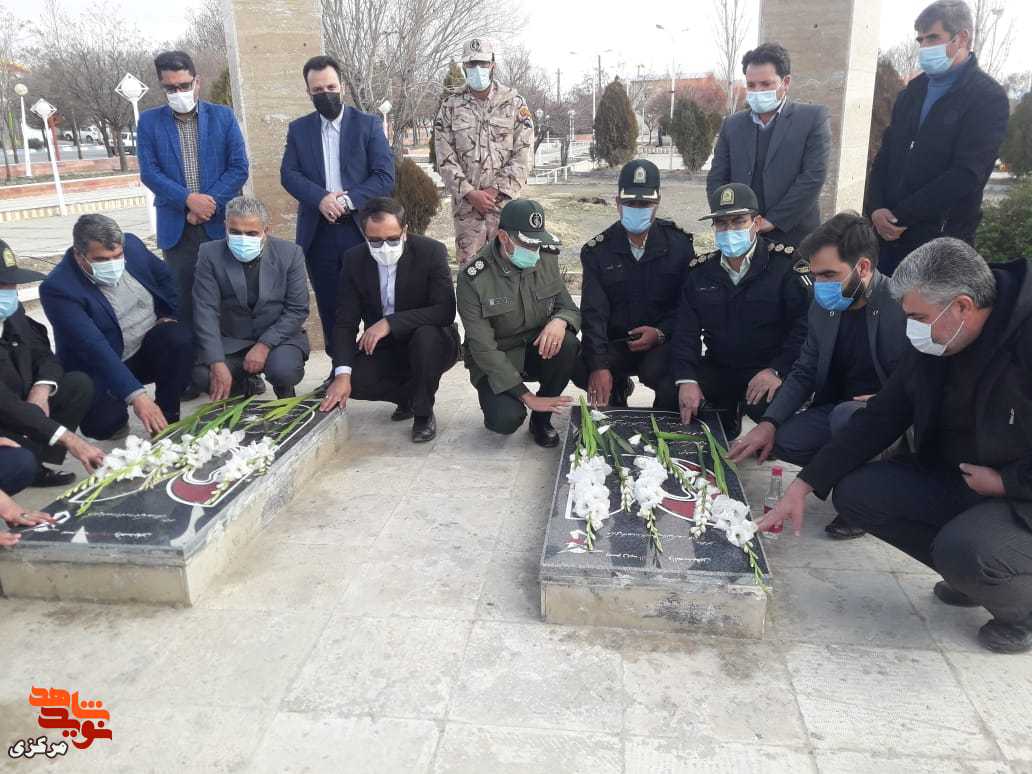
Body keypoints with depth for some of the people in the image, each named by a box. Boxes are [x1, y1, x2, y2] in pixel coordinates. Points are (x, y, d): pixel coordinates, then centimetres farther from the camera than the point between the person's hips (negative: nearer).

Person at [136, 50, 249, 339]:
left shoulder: (223, 116, 5)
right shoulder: (149, 121, 6)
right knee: (184, 301, 3)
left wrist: (210, 203, -12)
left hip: (219, 224, 0)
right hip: (176, 227, 1)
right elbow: (149, 172, -1)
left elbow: (239, 168, -1)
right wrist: (188, 199, -15)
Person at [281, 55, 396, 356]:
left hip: (361, 229, -2)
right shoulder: (298, 129, 13)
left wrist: (346, 201, -15)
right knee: (329, 308, 7)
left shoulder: (368, 125, 4)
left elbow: (385, 175, -4)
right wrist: (321, 198, -16)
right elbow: (289, 174, 3)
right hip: (318, 233, 3)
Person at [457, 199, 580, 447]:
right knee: (507, 420, -31)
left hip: (536, 350, 4)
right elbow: (483, 348, -22)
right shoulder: (473, 278, -20)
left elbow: (569, 308, 2)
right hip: (495, 362, -4)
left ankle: (541, 419, -6)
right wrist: (527, 396, -27)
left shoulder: (546, 260, -5)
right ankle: (499, 404, 10)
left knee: (567, 343, -29)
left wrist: (560, 321, -27)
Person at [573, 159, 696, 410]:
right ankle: (617, 390, 9)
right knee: (580, 369, -28)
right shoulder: (597, 250, 1)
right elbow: (594, 313, -9)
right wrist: (598, 366, -23)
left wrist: (661, 333, -18)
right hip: (614, 344, 2)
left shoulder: (679, 244, 1)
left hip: (662, 343, -1)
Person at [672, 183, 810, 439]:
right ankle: (725, 424, 13)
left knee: (766, 407, -34)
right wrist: (686, 379, -17)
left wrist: (778, 370, -26)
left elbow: (805, 327, -13)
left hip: (768, 369, -4)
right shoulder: (701, 271, 6)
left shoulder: (786, 266, -7)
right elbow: (686, 331, -1)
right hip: (718, 368, 5)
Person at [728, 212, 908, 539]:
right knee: (782, 440, -16)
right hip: (839, 409, 6)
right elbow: (804, 373, 5)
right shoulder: (824, 306, 0)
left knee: (846, 417, -35)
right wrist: (769, 423, -8)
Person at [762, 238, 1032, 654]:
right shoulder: (933, 343, -4)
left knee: (961, 549, -33)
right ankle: (972, 572, 9)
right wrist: (803, 485, -5)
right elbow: (881, 418, 0)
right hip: (955, 479, 7)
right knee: (855, 491, -7)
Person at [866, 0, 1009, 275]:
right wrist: (876, 208, -6)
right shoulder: (913, 91, 14)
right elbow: (885, 154, 12)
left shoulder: (989, 97, -5)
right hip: (888, 231, 5)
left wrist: (902, 216, -15)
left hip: (941, 237, -5)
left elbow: (966, 174, -15)